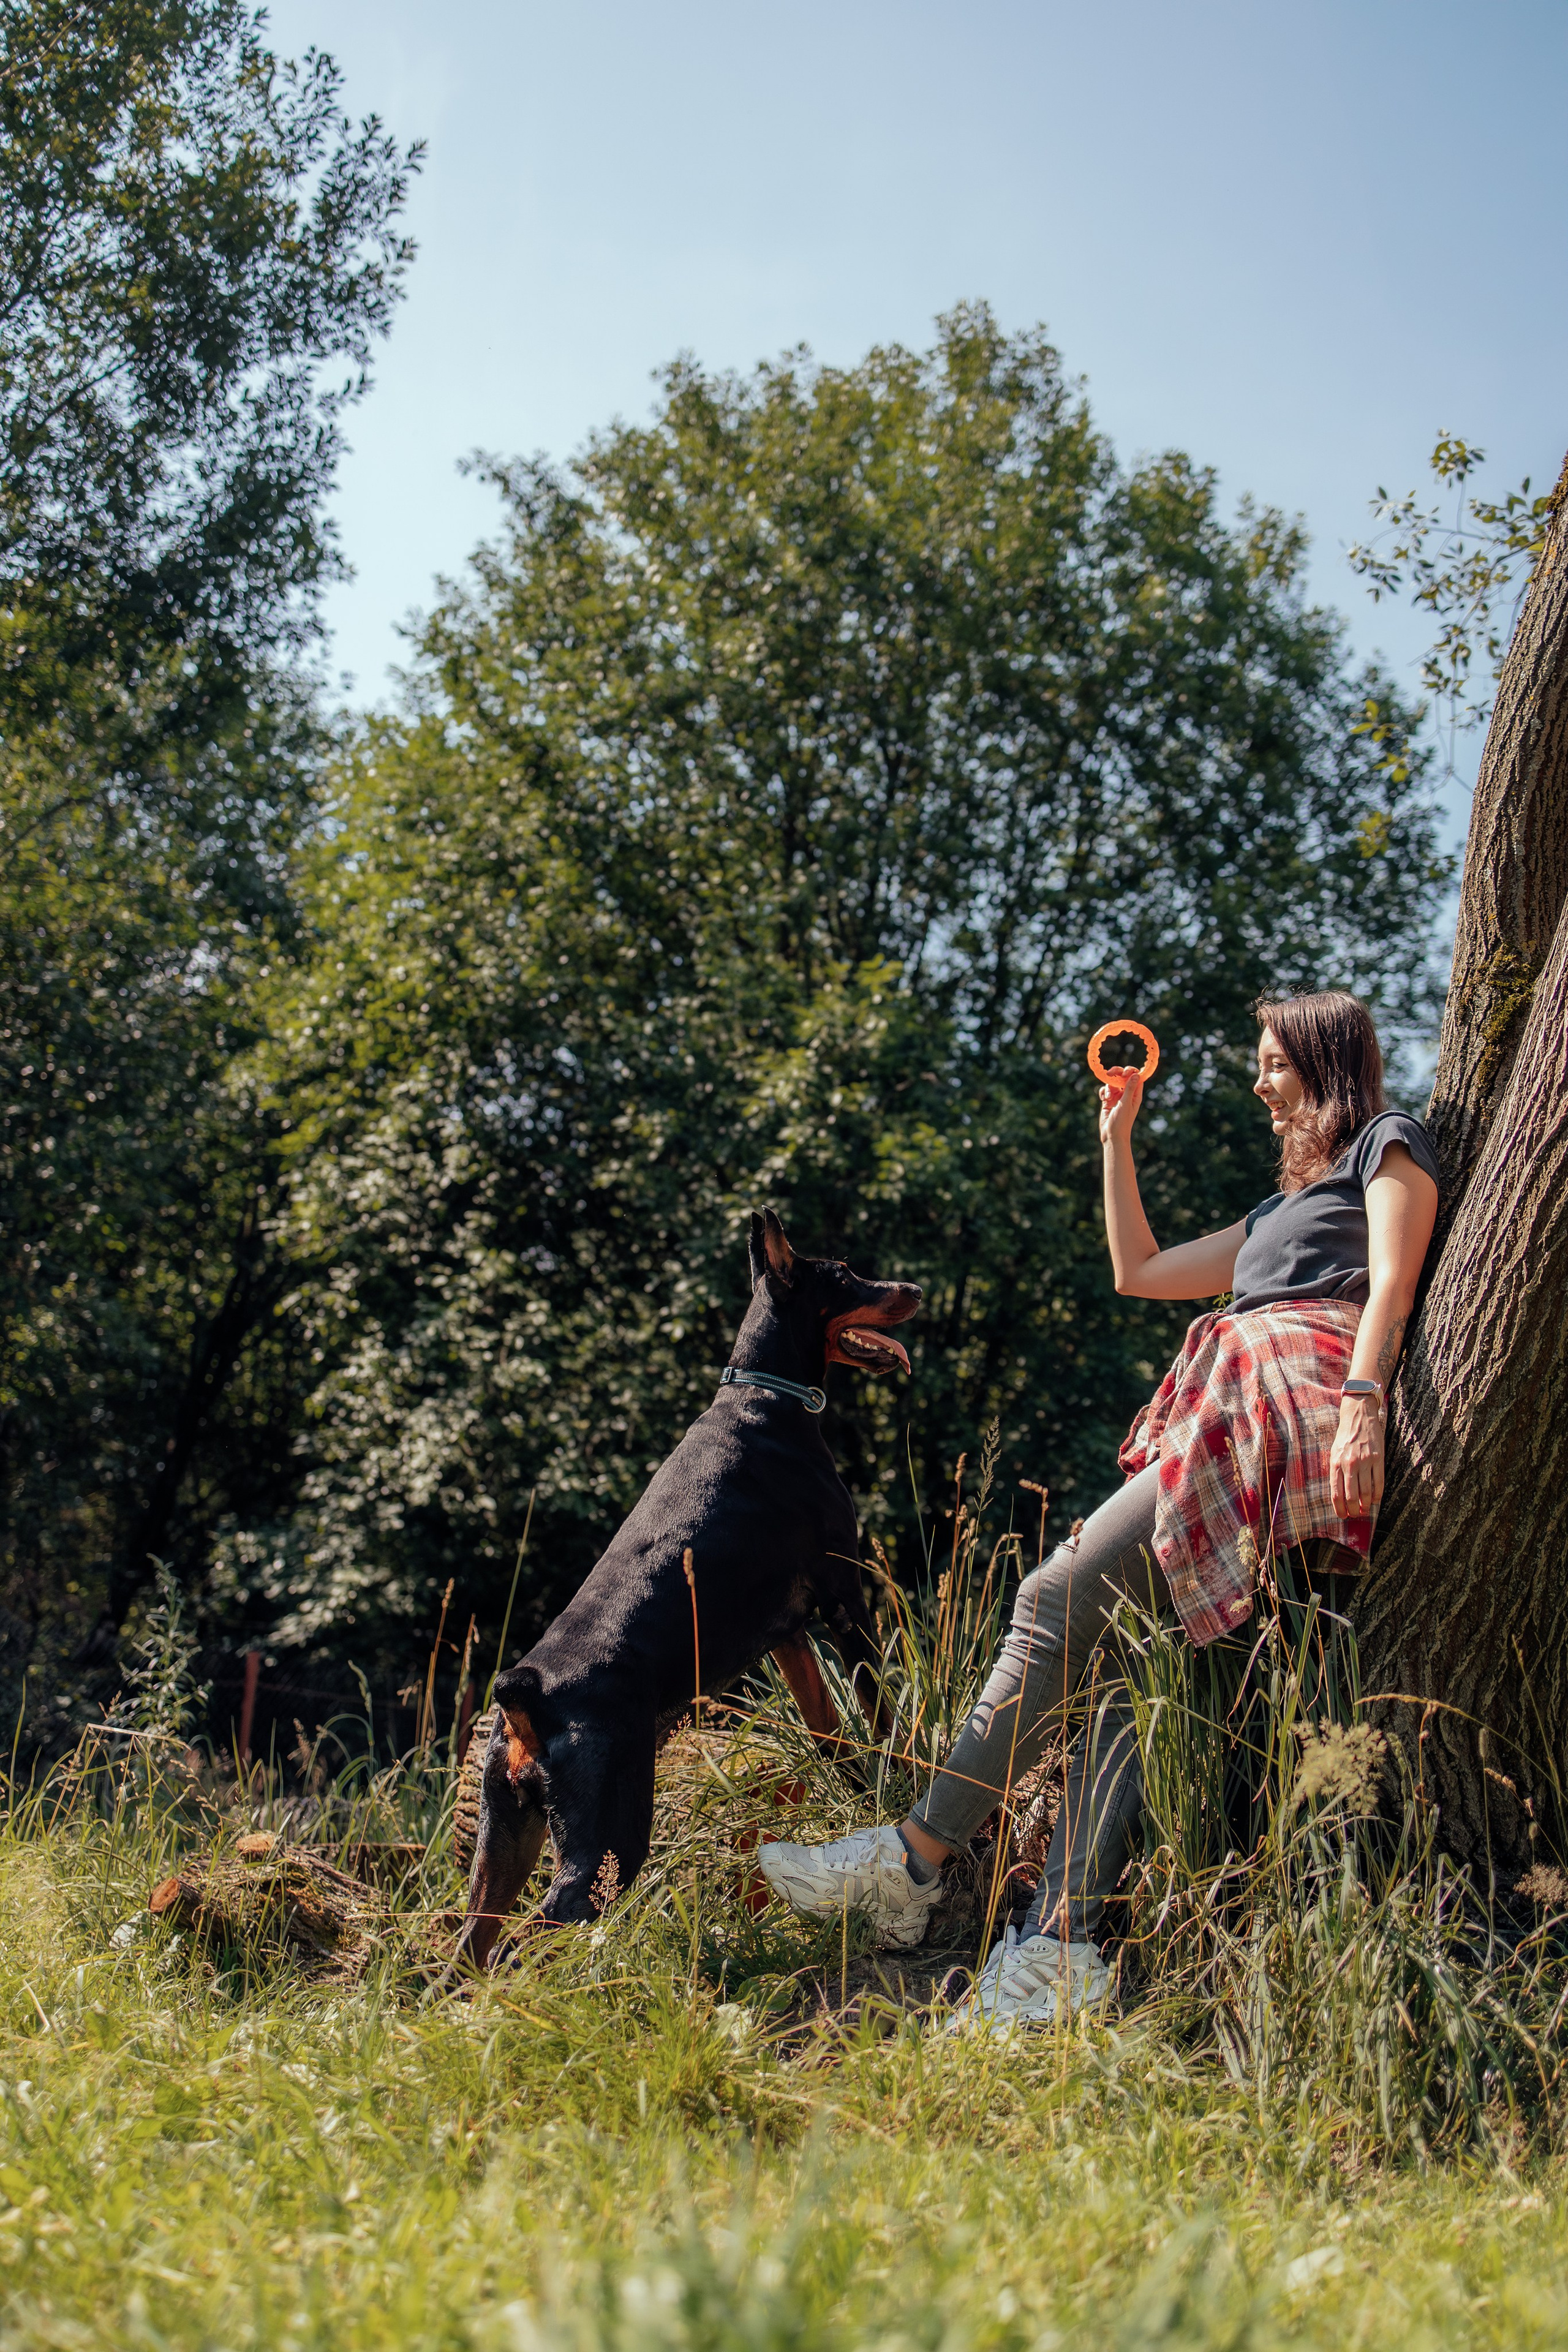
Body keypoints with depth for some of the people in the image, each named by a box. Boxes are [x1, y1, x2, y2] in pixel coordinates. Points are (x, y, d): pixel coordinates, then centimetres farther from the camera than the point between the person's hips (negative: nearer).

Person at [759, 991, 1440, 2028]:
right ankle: (1064, 1943, -19)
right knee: (1121, 1642, -10)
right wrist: (1118, 1139, 37)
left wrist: (1363, 1400, -20)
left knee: (1061, 1598, -17)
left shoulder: (1389, 1145, 14)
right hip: (1220, 1416, 9)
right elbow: (1139, 1271, 38)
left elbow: (1392, 1283, -4)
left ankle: (915, 1860, -15)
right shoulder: (1288, 1203, 38)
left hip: (1292, 1396, -9)